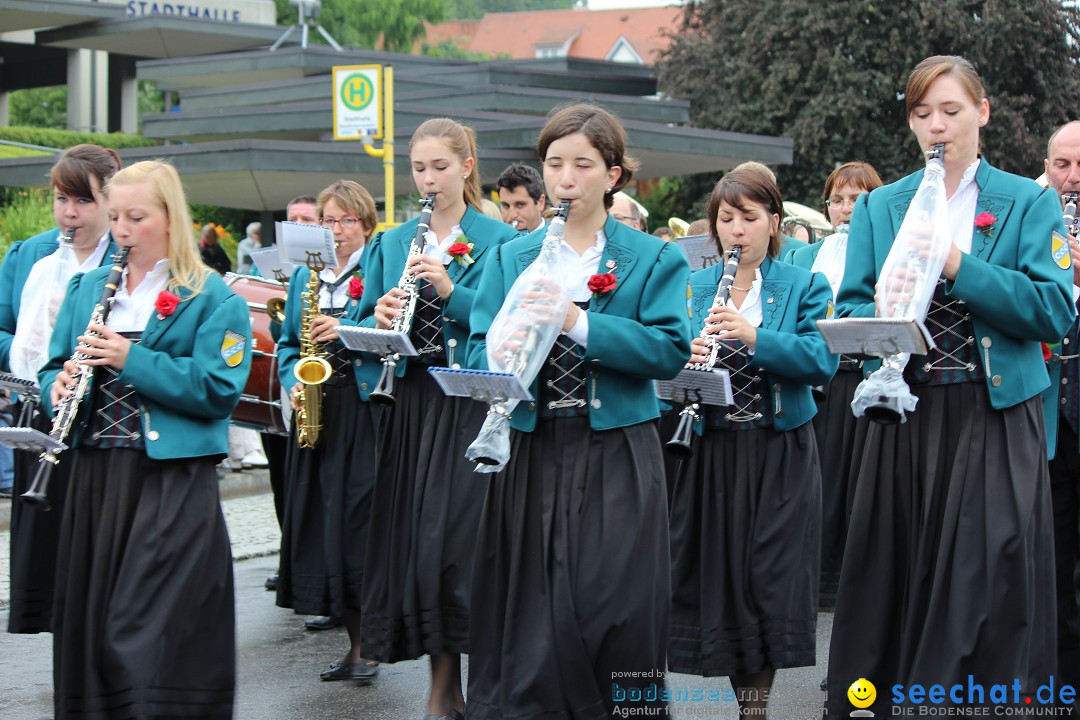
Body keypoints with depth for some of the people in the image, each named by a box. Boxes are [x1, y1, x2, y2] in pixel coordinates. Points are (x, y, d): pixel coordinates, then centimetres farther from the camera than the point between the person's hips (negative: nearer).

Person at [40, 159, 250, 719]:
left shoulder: (213, 298, -3)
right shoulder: (87, 288, 15)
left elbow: (218, 391, -13)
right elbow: (54, 368, 16)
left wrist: (132, 359, -20)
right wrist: (60, 386, -8)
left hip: (173, 482, -5)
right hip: (94, 473, 6)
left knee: (154, 636, -8)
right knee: (89, 621, 8)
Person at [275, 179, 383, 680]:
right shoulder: (304, 276, 17)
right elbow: (287, 344, 20)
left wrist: (349, 332, -19)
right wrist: (293, 384, 2)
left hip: (366, 410, -5)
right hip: (316, 412, 6)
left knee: (360, 520, -10)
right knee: (321, 521, 4)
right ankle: (354, 641, 14)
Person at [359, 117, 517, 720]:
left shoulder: (500, 240, 1)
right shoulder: (392, 243, 14)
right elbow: (362, 327, 13)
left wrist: (452, 292, -18)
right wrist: (380, 319, -9)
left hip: (475, 406, -4)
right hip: (411, 404, 4)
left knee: (466, 532, -11)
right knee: (413, 533, 3)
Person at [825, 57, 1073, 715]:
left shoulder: (1029, 203, 4)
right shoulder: (879, 207, 12)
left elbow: (1057, 310, -9)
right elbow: (850, 310, 6)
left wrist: (960, 266, -18)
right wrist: (883, 316, -17)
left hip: (996, 420, -2)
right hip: (903, 418, 2)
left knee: (990, 585, -3)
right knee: (895, 580, 5)